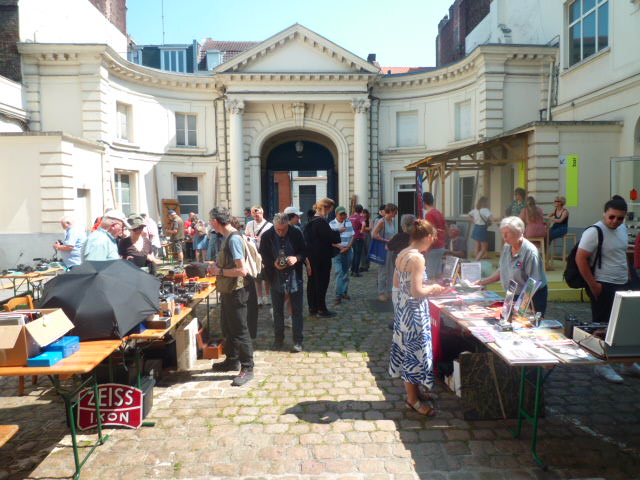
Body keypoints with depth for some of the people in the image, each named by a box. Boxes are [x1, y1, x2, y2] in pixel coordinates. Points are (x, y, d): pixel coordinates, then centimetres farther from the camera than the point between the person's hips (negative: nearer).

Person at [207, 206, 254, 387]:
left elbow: (242, 270, -26)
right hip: (228, 291, 10)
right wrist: (217, 267, 4)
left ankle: (247, 368, 12)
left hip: (235, 292, -10)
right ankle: (232, 360, 37)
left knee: (239, 331, 0)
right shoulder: (228, 237, 8)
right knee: (227, 328, 21)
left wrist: (219, 271, -17)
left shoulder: (234, 239, -22)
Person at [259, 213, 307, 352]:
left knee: (296, 310, 6)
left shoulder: (296, 233, -9)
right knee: (277, 310, 14)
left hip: (294, 277, -1)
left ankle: (298, 341, 16)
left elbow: (304, 251, 0)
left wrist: (297, 258, -21)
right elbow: (263, 256, -1)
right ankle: (278, 339, 29)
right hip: (276, 278, 1)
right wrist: (273, 263, -20)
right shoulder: (267, 236, -9)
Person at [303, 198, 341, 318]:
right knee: (322, 283, 0)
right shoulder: (321, 222, -20)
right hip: (322, 258, -9)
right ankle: (322, 309, 8)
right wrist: (337, 232, 1)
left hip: (311, 257, 9)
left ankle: (312, 308, 21)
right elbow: (332, 238, -21)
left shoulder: (310, 222, 9)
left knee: (312, 282, 13)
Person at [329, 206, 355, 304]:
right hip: (337, 251, -4)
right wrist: (340, 247, -16)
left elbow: (352, 236, 6)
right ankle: (338, 295, -9)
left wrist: (348, 247, -8)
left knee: (346, 272, 11)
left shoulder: (349, 222, 7)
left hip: (348, 251, 4)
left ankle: (344, 292, 22)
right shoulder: (331, 224, -5)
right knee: (339, 272, -11)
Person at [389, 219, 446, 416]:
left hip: (402, 308, 9)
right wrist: (432, 288, -6)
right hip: (415, 311, -9)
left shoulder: (402, 254, 5)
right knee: (415, 350, 4)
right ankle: (413, 399, 18)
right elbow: (417, 291, -25)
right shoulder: (417, 258, -22)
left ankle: (413, 390, 36)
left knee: (407, 348, 19)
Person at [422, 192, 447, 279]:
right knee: (438, 273, 13)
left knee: (431, 274, -5)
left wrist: (427, 248, -17)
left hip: (433, 248, -9)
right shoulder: (439, 213, 12)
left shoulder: (429, 214, -14)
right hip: (441, 247, 9)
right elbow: (445, 230, 16)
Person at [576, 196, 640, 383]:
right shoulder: (594, 232, -16)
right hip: (604, 287, -8)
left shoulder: (622, 228, 9)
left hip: (623, 285, 8)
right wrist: (593, 285, -18)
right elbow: (580, 258, -19)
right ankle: (602, 365, 15)